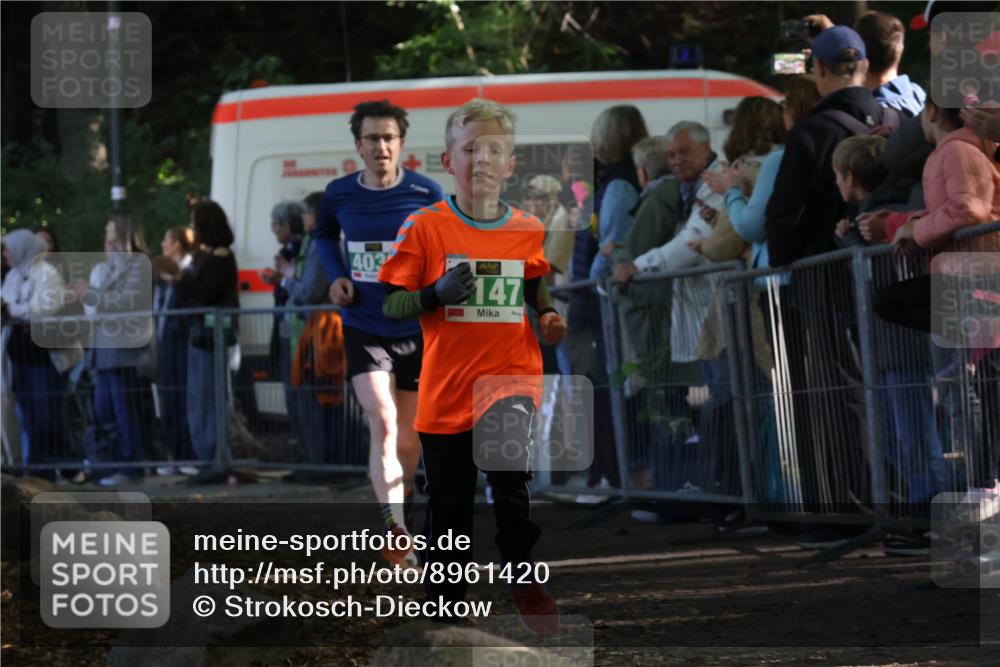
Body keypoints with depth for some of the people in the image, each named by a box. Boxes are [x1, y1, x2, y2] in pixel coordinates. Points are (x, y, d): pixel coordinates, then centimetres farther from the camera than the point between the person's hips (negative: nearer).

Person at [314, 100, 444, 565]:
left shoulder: (425, 194, -7)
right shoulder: (339, 194, -1)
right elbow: (324, 234, 21)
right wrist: (336, 275, 4)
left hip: (415, 330, 0)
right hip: (363, 329, 0)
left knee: (408, 438, 11)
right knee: (382, 425, -18)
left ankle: (401, 505, 38)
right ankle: (397, 536, -27)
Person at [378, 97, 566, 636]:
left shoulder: (529, 232, 3)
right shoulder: (424, 227, -4)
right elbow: (389, 304, -4)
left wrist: (552, 322, -2)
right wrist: (436, 295, -20)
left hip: (513, 387, 1)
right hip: (447, 391, -1)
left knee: (516, 500, -7)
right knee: (449, 509, 8)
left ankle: (527, 582, 15)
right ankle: (443, 605, 22)